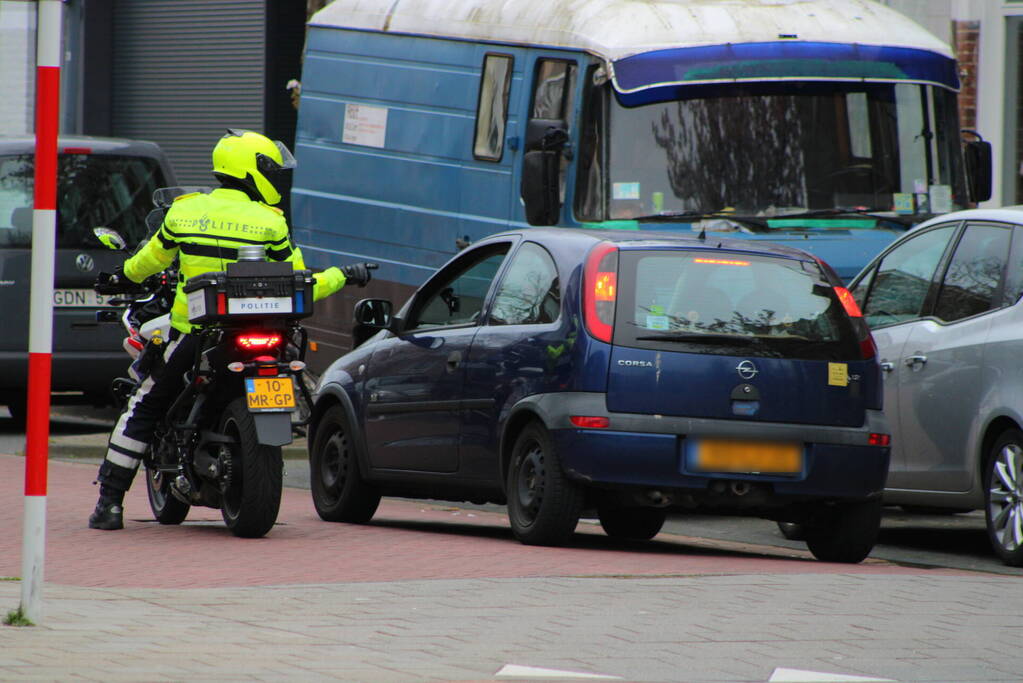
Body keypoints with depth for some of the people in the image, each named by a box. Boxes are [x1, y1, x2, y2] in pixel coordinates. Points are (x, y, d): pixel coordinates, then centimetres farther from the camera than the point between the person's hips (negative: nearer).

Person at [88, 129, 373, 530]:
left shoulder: (184, 211, 2)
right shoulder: (270, 223, -5)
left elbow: (150, 260, 19)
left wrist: (127, 274, 41)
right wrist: (342, 277, 14)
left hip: (190, 335, 1)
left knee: (143, 411, 14)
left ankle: (109, 502, 7)